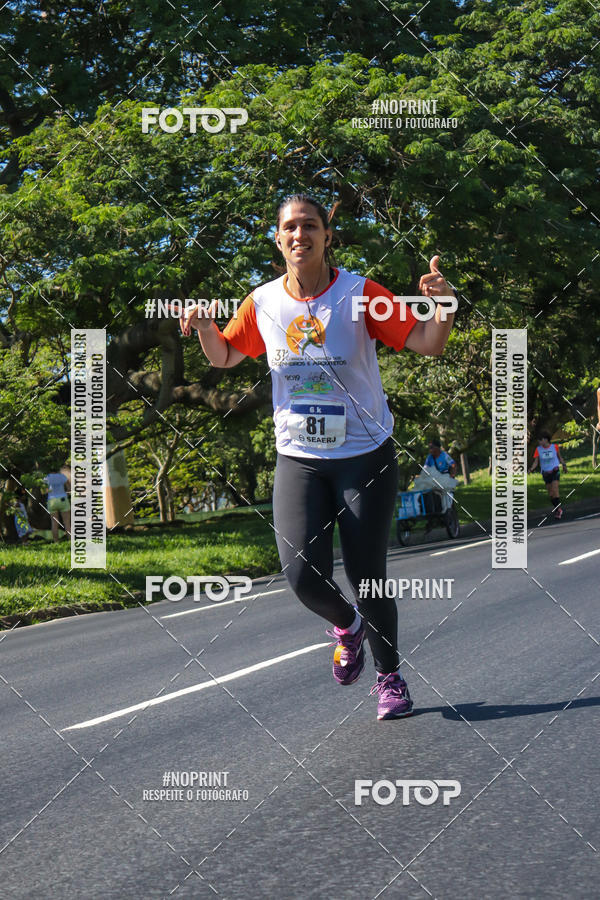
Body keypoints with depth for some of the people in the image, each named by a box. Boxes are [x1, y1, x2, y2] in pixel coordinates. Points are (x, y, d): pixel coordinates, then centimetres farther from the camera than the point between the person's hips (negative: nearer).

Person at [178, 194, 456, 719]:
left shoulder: (360, 293, -9)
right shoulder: (263, 303, 0)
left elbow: (428, 345, -9)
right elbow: (224, 357, 16)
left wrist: (443, 305, -30)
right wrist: (205, 326, -5)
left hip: (366, 455, -2)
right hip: (297, 459, 2)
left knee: (367, 577, 0)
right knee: (303, 572, -13)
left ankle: (390, 676, 25)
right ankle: (347, 626, 23)